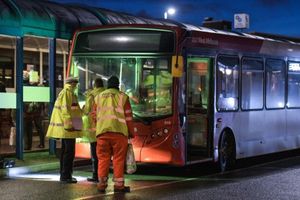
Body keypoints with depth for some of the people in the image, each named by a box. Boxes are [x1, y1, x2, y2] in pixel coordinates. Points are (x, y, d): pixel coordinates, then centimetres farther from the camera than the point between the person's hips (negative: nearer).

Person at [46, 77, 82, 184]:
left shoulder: (63, 93, 20)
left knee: (65, 151, 15)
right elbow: (65, 110, -20)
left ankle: (64, 175, 21)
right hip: (68, 128, -11)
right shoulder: (67, 93, -12)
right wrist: (69, 124, -23)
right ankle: (66, 176, -9)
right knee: (69, 152, -9)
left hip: (65, 128, 11)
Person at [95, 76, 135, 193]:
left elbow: (95, 116, 17)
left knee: (103, 158, 7)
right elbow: (128, 117, 5)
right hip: (118, 131, -3)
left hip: (102, 131, 3)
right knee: (119, 158, 1)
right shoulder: (122, 97, 7)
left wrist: (96, 130, 26)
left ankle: (102, 184, 4)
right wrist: (131, 133, 12)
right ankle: (118, 184, 0)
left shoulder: (98, 97, 17)